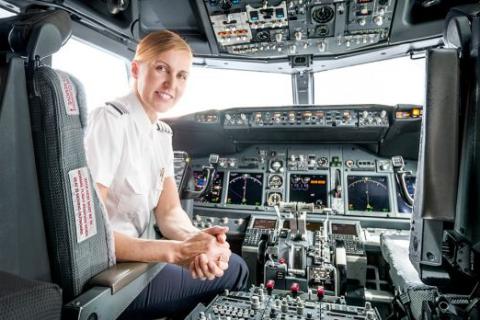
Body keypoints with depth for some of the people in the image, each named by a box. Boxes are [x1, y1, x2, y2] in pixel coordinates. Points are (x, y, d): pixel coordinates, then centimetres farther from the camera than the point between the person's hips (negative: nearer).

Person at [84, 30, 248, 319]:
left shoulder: (162, 132, 4)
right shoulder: (110, 121, -21)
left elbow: (169, 211, -1)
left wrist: (195, 240, -22)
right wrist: (177, 251, -30)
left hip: (130, 256, 7)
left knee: (235, 267, 13)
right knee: (231, 274, -1)